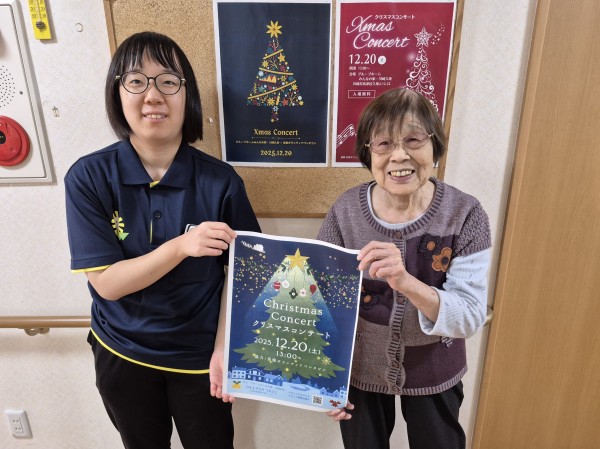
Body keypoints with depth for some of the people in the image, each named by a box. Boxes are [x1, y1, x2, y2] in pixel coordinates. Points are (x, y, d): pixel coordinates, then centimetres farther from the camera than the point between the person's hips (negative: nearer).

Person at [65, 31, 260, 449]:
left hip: (199, 355, -1)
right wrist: (181, 246, -31)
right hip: (121, 354, 2)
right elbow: (106, 282, -17)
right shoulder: (88, 177, -15)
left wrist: (224, 348, -15)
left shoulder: (220, 180, -16)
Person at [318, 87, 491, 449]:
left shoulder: (466, 215, -19)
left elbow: (471, 318, -23)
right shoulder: (345, 212, -18)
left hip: (433, 374, 0)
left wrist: (406, 282, -41)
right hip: (359, 370, 1)